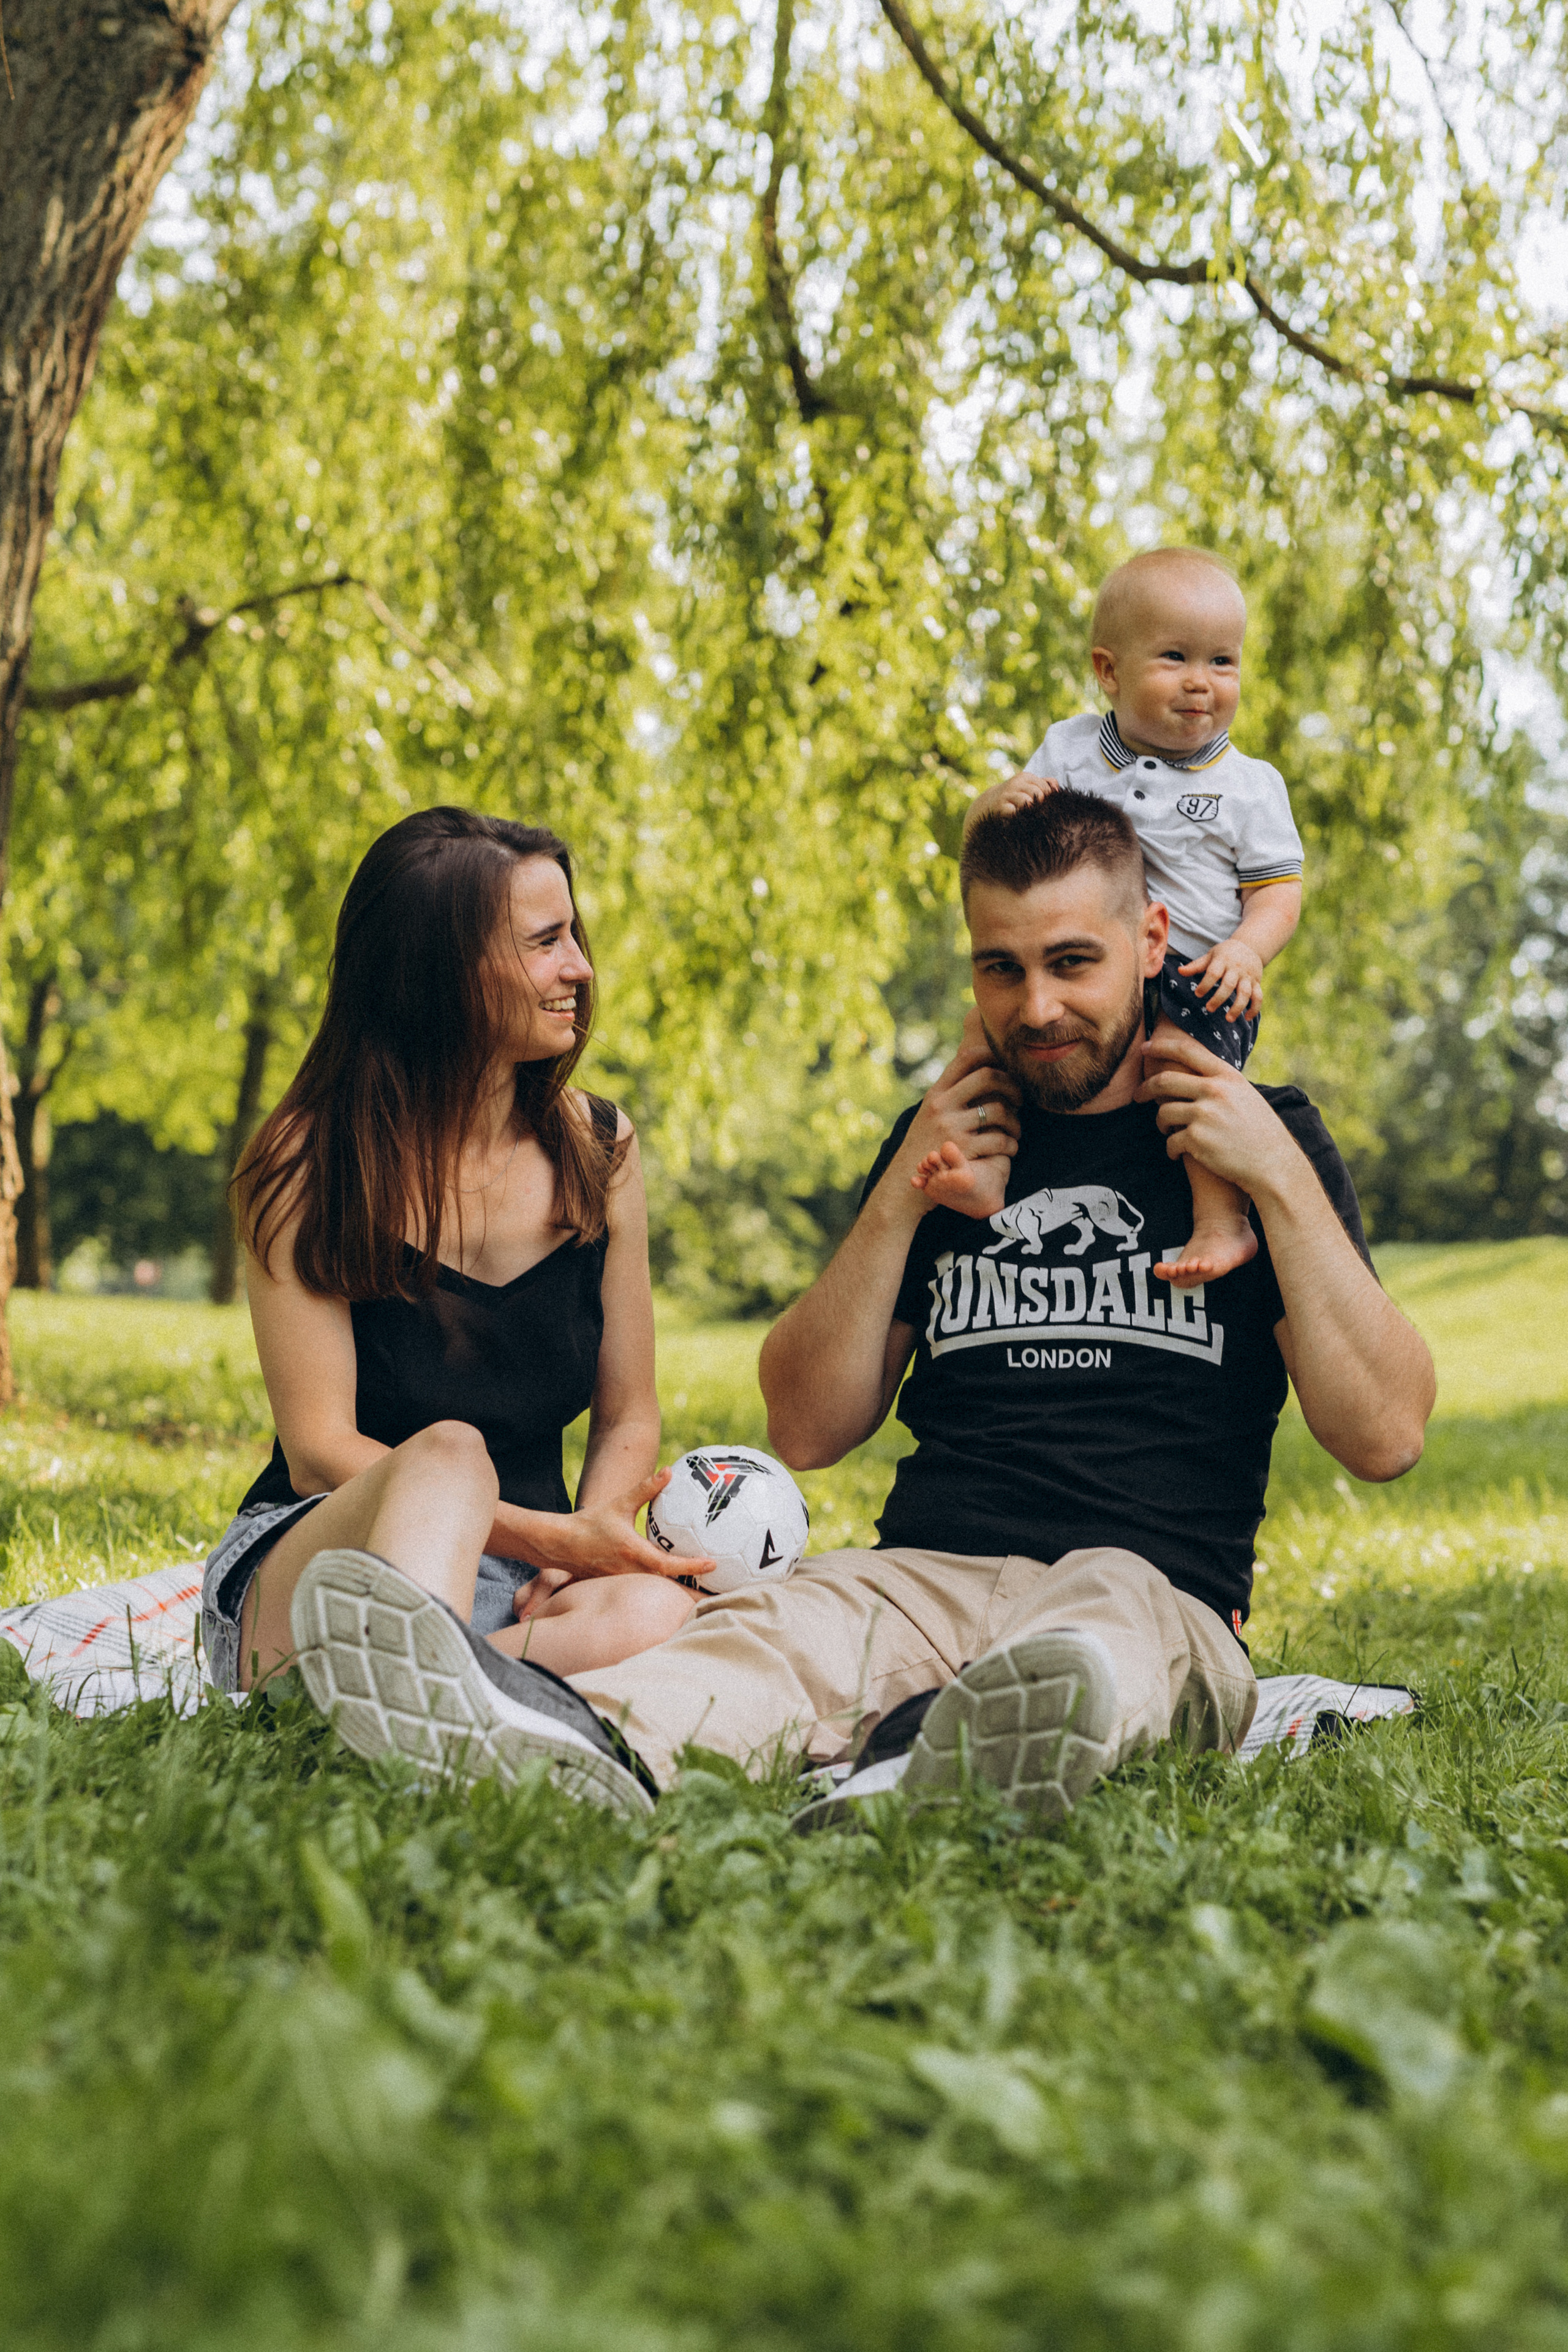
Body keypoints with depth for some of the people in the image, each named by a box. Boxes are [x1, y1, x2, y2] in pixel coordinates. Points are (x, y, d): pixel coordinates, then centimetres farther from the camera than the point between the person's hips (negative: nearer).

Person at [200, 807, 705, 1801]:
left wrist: (586, 1549, -11)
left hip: (516, 1591, 4)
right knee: (448, 1455, -36)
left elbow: (629, 1419, 11)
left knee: (658, 1611, -31)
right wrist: (547, 1537, -22)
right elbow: (320, 1450, -11)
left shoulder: (597, 1149, 8)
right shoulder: (310, 1164, -5)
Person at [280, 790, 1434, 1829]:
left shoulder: (1266, 1134, 10)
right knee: (775, 1629, -31)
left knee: (1107, 1617, -38)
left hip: (1162, 1597, -2)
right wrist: (901, 1198, 5)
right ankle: (579, 1738, -63)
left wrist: (1284, 1181, -5)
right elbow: (807, 1430, 16)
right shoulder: (960, 1134, 19)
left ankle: (935, 1766, -70)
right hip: (925, 1577, 2)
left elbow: (1386, 1434, 1)